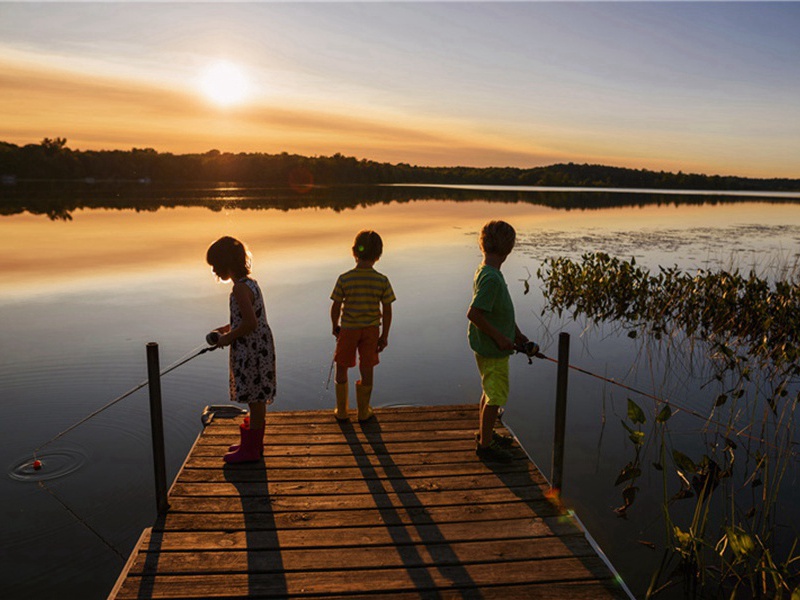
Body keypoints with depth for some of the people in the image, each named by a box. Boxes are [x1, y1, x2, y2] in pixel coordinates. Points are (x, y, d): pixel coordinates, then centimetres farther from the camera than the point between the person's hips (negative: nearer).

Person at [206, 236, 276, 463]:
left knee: (255, 399, 2)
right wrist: (229, 328, 15)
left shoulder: (240, 287, -19)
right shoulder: (250, 282, 11)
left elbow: (251, 323, -25)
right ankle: (253, 443, 32)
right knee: (257, 399, 18)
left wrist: (229, 338, -12)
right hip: (257, 348, 10)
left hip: (251, 350, -10)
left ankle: (251, 449, 14)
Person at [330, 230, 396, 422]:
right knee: (367, 369, 14)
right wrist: (384, 335, 4)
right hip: (371, 329, 1)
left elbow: (335, 307, -9)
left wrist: (335, 326, 9)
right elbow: (387, 311, -8)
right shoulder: (382, 281, -13)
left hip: (348, 329, -1)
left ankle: (341, 411, 26)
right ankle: (364, 411, 26)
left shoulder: (344, 279, -16)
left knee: (341, 367, 17)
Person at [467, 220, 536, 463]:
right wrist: (499, 337, -22)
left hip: (491, 345, 10)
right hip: (492, 349, -10)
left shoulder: (487, 272, 6)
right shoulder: (491, 278, -25)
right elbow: (473, 313, -30)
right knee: (496, 395, 2)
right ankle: (485, 444, 16)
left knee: (491, 391, 22)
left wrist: (516, 333, 18)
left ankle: (485, 433, 38)